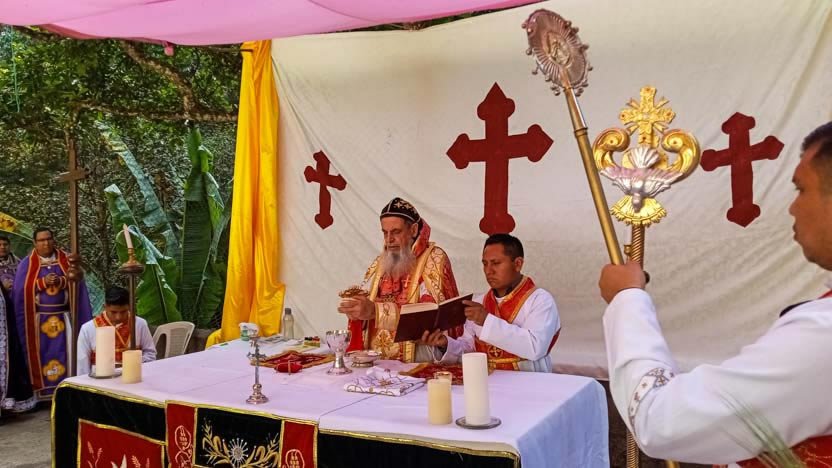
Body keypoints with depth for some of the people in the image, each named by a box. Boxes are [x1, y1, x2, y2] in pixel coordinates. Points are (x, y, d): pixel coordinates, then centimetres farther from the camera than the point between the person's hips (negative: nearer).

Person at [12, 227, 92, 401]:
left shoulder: (66, 260, 4)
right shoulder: (27, 264, 3)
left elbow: (77, 282, -2)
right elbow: (21, 291, -3)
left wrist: (60, 281, -18)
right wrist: (44, 282, -14)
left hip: (63, 317, 0)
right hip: (38, 319, 0)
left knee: (66, 353, 0)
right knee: (41, 355, 2)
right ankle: (42, 394, 9)